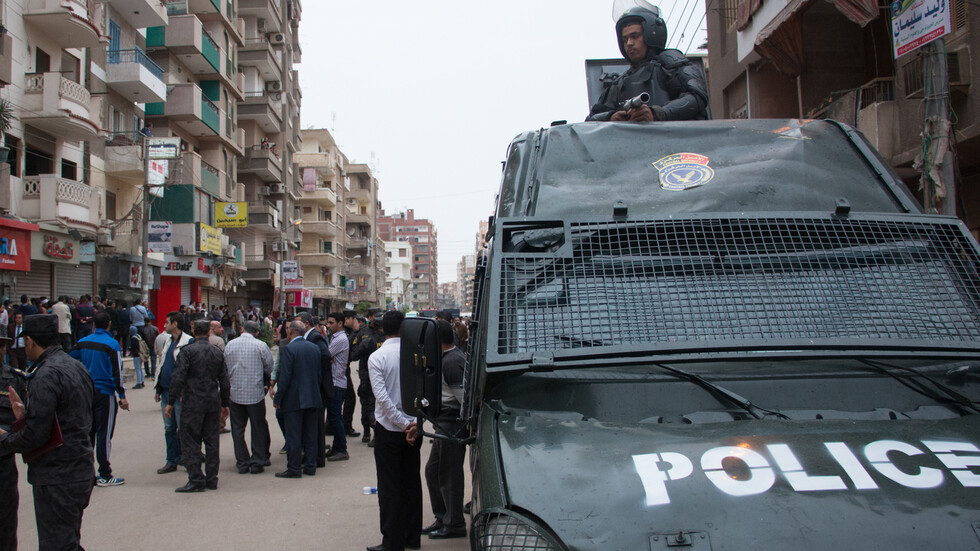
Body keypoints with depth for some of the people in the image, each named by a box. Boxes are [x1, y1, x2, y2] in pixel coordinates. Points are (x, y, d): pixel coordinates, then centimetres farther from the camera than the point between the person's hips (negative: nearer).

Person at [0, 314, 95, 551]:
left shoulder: (46, 376, -18)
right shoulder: (77, 367, 10)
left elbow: (35, 435, -20)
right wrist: (25, 415, 14)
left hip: (56, 479, -9)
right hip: (81, 471, 9)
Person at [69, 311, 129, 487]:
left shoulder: (83, 342, 5)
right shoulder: (112, 344, -11)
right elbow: (116, 372, -14)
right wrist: (122, 396, -9)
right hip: (104, 393, -5)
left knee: (88, 432, 13)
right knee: (104, 433, -1)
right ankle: (105, 475, 3)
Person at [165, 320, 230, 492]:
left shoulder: (187, 351, -8)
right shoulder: (217, 352, 8)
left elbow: (178, 378, -13)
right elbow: (224, 381, 11)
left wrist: (171, 402, -7)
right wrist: (225, 404, 18)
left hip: (193, 403, -5)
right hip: (213, 403, 5)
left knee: (190, 441, 0)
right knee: (212, 441, 10)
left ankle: (196, 479, -2)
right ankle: (211, 479, 14)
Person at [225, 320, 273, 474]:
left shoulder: (230, 345, 1)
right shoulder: (261, 346, -8)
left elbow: (226, 368, 8)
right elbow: (269, 368, 0)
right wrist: (266, 382, 19)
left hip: (235, 393, 2)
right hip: (256, 393, -2)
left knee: (238, 429, 10)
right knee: (258, 428, 8)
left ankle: (242, 463, 11)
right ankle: (257, 462, 9)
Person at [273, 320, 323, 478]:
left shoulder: (288, 349, -12)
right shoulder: (314, 348, 8)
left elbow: (285, 376, -16)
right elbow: (319, 374, 10)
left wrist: (277, 398, -8)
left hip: (293, 400, -6)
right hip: (312, 398, 6)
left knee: (293, 435, 0)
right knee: (310, 434, 11)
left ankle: (294, 469, 4)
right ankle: (310, 466, 17)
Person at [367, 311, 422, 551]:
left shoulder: (377, 357, -10)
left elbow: (382, 396, -17)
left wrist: (403, 424, -12)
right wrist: (415, 423, -8)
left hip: (388, 429, -3)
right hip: (412, 427, 4)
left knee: (389, 487, 3)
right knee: (412, 482, 14)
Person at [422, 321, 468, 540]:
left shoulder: (450, 362, -19)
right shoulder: (454, 356, 13)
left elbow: (463, 396, -21)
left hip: (451, 425, -11)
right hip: (444, 424, 11)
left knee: (449, 475, -1)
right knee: (433, 470, 17)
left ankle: (454, 525, 10)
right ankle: (442, 519, 26)